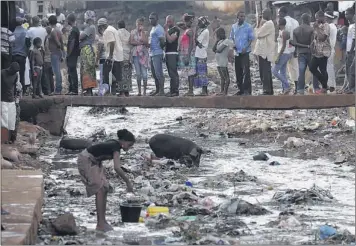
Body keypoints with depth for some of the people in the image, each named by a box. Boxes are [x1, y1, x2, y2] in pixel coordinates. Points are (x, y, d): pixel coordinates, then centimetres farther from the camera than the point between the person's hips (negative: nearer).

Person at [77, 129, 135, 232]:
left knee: (104, 189, 5)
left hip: (94, 161, 10)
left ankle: (102, 221, 7)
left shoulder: (114, 143, 6)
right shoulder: (116, 148, -21)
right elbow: (117, 168, -32)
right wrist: (128, 182, -26)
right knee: (100, 189, -14)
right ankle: (100, 223, -16)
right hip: (86, 161, -10)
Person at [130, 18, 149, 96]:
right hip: (135, 53, 2)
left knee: (144, 73, -8)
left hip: (143, 53, -2)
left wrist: (142, 31, -10)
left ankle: (144, 91, -6)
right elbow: (131, 42, -3)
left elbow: (146, 42, -10)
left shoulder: (144, 32, 5)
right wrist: (141, 43, -10)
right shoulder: (133, 32, 9)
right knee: (138, 73, 4)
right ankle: (139, 91, 8)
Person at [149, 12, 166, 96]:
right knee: (154, 74, 13)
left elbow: (162, 41, -19)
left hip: (157, 54, -11)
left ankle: (161, 91, -12)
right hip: (152, 54, 11)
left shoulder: (158, 29, -13)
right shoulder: (153, 28, 19)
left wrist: (160, 48, -7)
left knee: (158, 73, -11)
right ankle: (157, 90, 18)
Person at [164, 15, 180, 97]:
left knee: (173, 73, -12)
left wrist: (166, 31, -15)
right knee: (171, 74, 11)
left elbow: (170, 40, -19)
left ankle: (175, 91, -13)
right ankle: (172, 90, 13)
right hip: (167, 53, 9)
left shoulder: (176, 30, -8)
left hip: (173, 53, -9)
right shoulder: (168, 30, 20)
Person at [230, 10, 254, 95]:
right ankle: (241, 89, 17)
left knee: (246, 71, -11)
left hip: (245, 52, -5)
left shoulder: (248, 27, -3)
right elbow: (231, 37, 18)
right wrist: (233, 44, -2)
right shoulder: (234, 27, 10)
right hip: (237, 52, 5)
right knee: (238, 72, 8)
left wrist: (246, 48, -14)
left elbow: (251, 38, -2)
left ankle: (247, 90, -11)